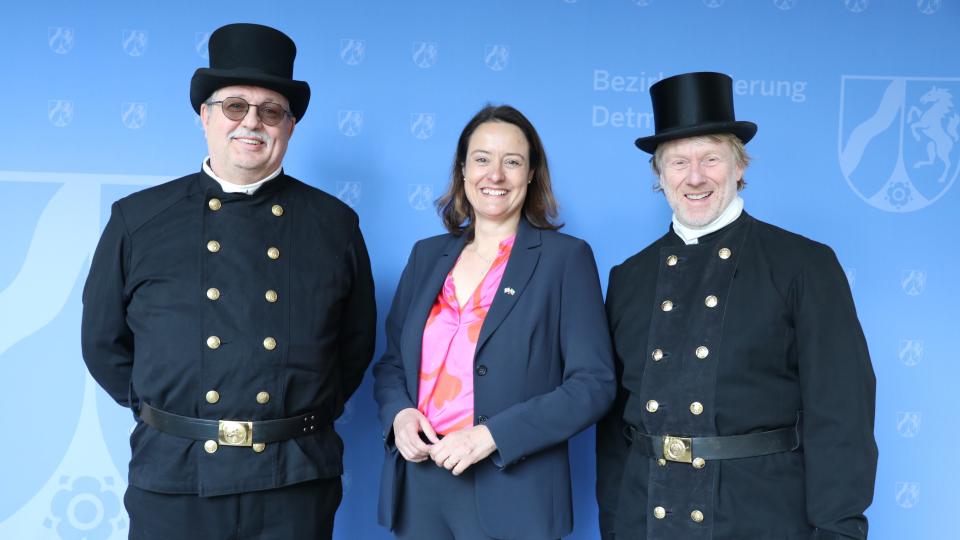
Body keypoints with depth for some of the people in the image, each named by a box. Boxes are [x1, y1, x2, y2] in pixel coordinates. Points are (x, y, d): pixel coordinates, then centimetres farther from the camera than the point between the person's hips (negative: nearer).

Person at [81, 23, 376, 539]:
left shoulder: (335, 223, 4)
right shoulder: (136, 218, 3)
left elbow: (357, 343, 10)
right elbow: (104, 342, 9)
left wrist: (316, 414, 4)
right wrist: (160, 415, 5)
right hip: (173, 478, 0)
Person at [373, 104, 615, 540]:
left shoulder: (566, 256, -4)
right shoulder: (427, 255, 9)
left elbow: (593, 384, -9)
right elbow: (391, 363, 13)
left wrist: (493, 435, -18)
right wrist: (399, 414, -8)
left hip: (511, 493, -4)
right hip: (418, 483, 4)